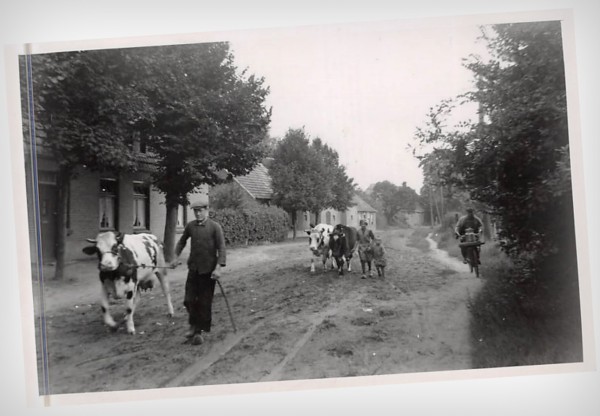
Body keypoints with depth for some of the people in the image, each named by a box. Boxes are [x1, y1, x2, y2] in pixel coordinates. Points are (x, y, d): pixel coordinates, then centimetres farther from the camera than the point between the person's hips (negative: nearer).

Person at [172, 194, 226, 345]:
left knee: (205, 302, 4)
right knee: (189, 300, 6)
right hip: (193, 268, 4)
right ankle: (194, 325, 27)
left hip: (208, 270, -4)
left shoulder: (215, 227, -8)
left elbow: (221, 248, -11)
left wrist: (218, 267, -18)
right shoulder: (190, 226, 3)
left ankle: (202, 330, 18)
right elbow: (182, 241, 21)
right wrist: (176, 257, 16)